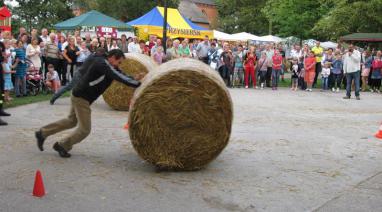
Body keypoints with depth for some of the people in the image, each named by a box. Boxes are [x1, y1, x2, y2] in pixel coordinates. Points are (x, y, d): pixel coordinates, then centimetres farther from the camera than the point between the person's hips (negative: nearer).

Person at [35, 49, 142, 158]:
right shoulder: (102, 64, -21)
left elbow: (120, 75, 6)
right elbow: (119, 77, -29)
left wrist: (135, 79, -11)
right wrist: (138, 84, -30)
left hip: (78, 96, 10)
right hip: (81, 98, -10)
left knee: (71, 121, 26)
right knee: (84, 129, -1)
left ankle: (42, 133, 34)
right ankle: (62, 145, 16)